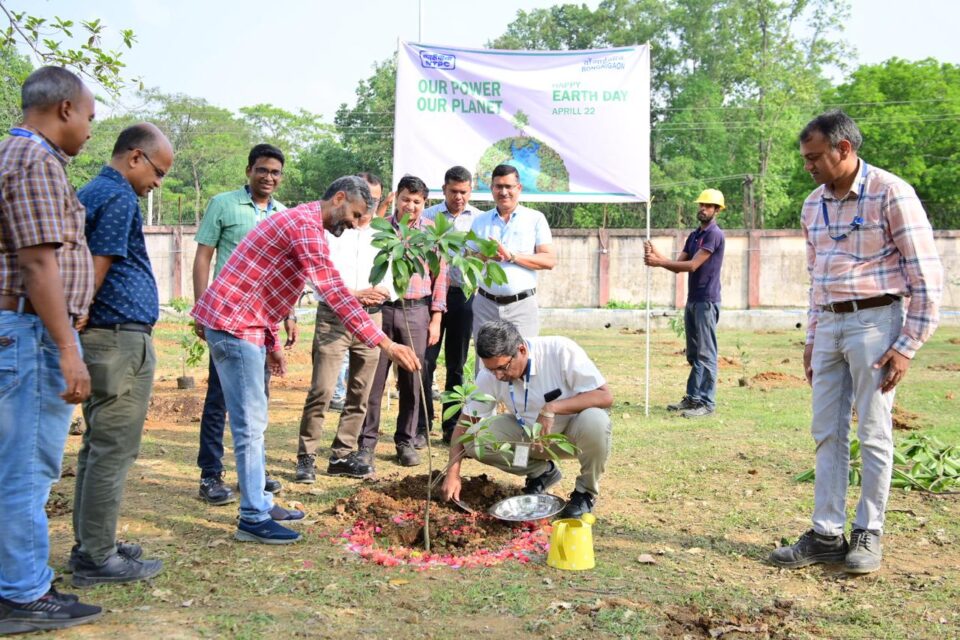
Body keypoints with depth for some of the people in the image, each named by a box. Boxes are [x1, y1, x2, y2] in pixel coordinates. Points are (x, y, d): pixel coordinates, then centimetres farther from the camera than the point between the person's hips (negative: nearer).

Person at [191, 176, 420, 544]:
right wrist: (384, 343, -28)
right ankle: (253, 519, -2)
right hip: (234, 325, -11)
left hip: (241, 324, 11)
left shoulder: (301, 221, 18)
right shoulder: (306, 225, -15)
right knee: (251, 423, -7)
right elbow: (334, 292, -25)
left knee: (253, 420, 15)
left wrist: (273, 342, 19)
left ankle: (259, 502, 24)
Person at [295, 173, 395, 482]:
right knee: (321, 390, -10)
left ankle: (342, 454, 16)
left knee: (360, 393, 7)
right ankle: (306, 456, -2)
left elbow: (393, 282, 11)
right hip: (333, 318, -5)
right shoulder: (330, 231, 1)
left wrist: (382, 291, -11)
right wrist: (355, 294, -16)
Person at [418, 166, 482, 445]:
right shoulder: (428, 216, 5)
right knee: (425, 360, -3)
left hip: (464, 294, 1)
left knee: (457, 364, 9)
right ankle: (421, 426, 6)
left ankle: (452, 426, 19)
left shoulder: (479, 218, 7)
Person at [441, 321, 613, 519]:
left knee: (594, 421, -37)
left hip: (571, 433, -3)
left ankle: (586, 492, -7)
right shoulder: (489, 375, -15)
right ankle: (541, 471, 5)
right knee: (475, 437, -20)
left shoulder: (561, 351, -27)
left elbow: (605, 396, -28)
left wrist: (552, 408, -36)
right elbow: (465, 423, -7)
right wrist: (453, 474, -16)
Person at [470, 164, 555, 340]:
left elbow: (550, 260, -5)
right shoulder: (480, 221, 14)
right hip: (486, 304, 3)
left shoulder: (535, 219, 4)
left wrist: (511, 256, -14)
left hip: (522, 305, -3)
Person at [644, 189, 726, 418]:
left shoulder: (714, 234, -10)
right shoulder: (694, 235, 17)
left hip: (706, 301, -9)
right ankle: (693, 397, 17)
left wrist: (659, 262, -18)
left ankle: (707, 402, -4)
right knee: (693, 354, 11)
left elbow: (692, 265, -17)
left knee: (706, 354, -7)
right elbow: (678, 265, 11)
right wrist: (657, 256, -6)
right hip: (692, 300, 9)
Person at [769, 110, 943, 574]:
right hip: (828, 326, 7)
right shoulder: (813, 205, 11)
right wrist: (811, 338, 17)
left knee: (873, 433, 1)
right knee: (827, 432, 6)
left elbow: (927, 274, -9)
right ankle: (826, 535, 12)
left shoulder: (890, 194, -10)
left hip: (874, 321, -6)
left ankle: (869, 534, 14)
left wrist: (907, 345, -12)